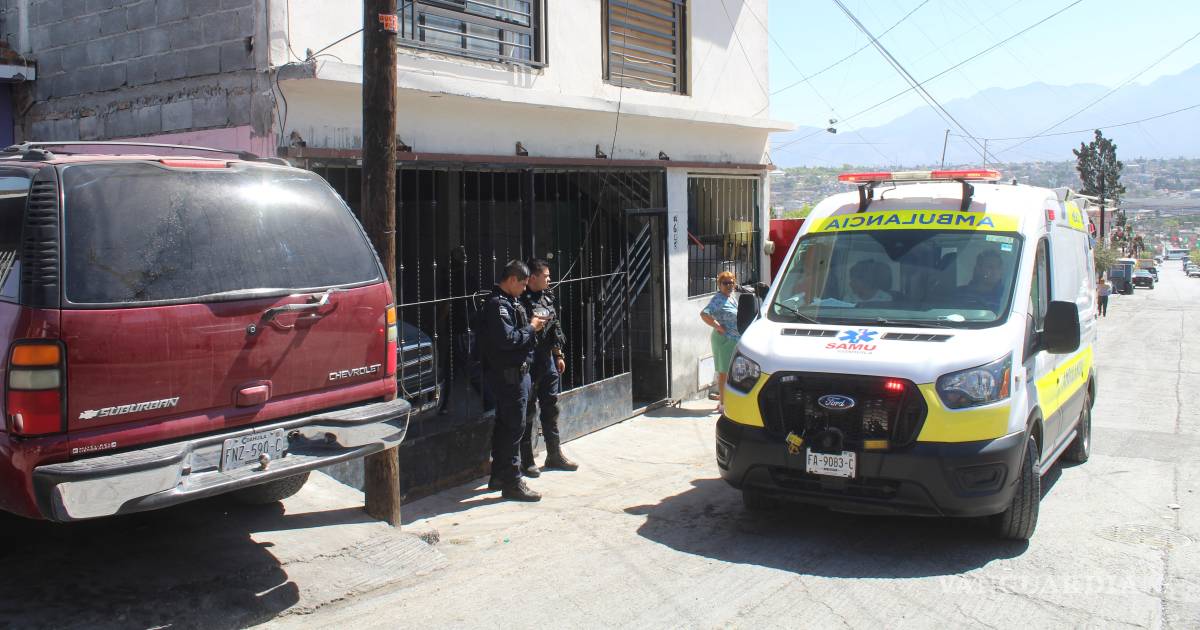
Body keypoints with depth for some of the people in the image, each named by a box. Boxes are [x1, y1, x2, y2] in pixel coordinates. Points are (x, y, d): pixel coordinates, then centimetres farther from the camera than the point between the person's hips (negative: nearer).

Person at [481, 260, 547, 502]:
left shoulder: (510, 301, 16)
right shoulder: (497, 304, -17)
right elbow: (506, 339, -25)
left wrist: (532, 325, 4)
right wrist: (531, 328, -14)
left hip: (514, 372, 11)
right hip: (508, 374, -11)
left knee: (505, 425, 17)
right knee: (514, 427, -7)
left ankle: (499, 476, 27)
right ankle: (512, 483, -2)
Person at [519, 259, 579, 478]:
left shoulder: (548, 297, 10)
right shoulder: (521, 300, -14)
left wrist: (559, 354, 18)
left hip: (548, 359, 8)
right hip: (528, 362, -8)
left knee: (551, 407, 15)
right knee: (528, 411, 1)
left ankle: (555, 455, 27)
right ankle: (527, 461, 11)